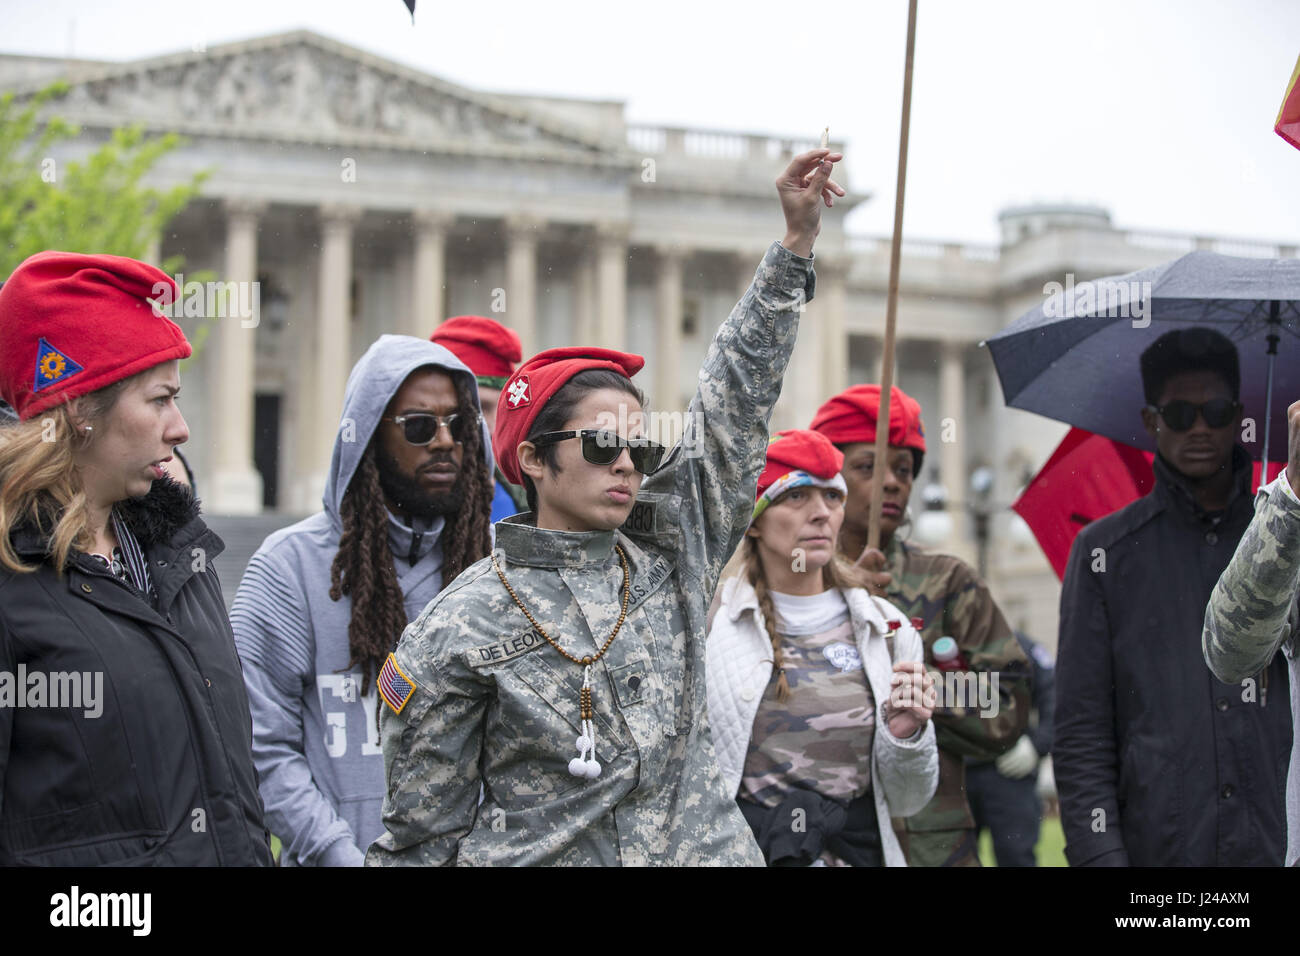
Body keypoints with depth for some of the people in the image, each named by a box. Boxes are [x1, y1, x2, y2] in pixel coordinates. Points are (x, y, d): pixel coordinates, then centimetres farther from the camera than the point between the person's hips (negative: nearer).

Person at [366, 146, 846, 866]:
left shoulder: (670, 551, 5)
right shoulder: (461, 629, -7)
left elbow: (737, 397, 7)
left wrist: (797, 241, 5)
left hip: (704, 845, 4)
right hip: (536, 854, -4)